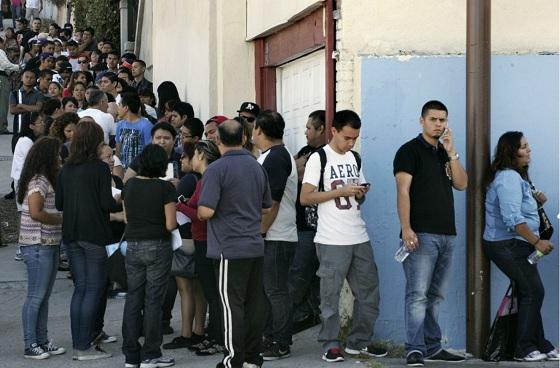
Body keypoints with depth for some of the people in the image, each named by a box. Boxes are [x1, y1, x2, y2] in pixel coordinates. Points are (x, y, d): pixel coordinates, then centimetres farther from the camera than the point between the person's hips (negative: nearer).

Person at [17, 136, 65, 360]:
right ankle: (30, 346, 2)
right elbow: (36, 212, -25)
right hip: (37, 246, -10)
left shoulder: (47, 180, 15)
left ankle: (42, 341, 21)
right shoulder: (38, 181, -15)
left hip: (49, 245, 10)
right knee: (36, 297, -4)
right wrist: (62, 219, -14)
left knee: (44, 297, 14)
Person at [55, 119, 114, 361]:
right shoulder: (100, 168, -10)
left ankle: (78, 345, 12)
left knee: (80, 288, 12)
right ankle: (85, 347, -1)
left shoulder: (66, 169, 7)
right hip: (94, 235, -6)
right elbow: (107, 203, -15)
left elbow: (59, 204, 8)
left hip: (71, 236, 6)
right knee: (94, 289, 0)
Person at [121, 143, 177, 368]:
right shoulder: (165, 188, -12)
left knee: (133, 299, 10)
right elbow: (170, 224, -12)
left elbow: (127, 218, 10)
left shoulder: (130, 185, 3)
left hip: (133, 246, 5)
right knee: (153, 301, 1)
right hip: (158, 247, -5)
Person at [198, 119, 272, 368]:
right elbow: (267, 207, 18)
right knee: (255, 303, 10)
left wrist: (199, 214, 3)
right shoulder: (257, 167, 9)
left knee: (232, 305, -2)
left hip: (229, 248, -6)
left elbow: (206, 211, -18)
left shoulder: (216, 169, -12)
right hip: (256, 245, 6)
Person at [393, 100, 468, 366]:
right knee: (418, 294, -11)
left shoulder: (445, 153, 18)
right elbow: (403, 191, -11)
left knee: (435, 296, 11)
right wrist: (406, 228, -21)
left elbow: (461, 184, 7)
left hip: (447, 234, 7)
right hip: (421, 234, -7)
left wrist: (452, 153, -4)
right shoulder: (410, 150, -2)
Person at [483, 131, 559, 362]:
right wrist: (537, 242, -23)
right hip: (508, 245, -10)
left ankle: (539, 346, 14)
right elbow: (513, 219, -25)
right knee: (533, 292, -9)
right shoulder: (508, 178, -17)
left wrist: (536, 201, 7)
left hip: (516, 246, 10)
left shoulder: (515, 176, 17)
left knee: (529, 294, 10)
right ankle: (524, 349, -4)